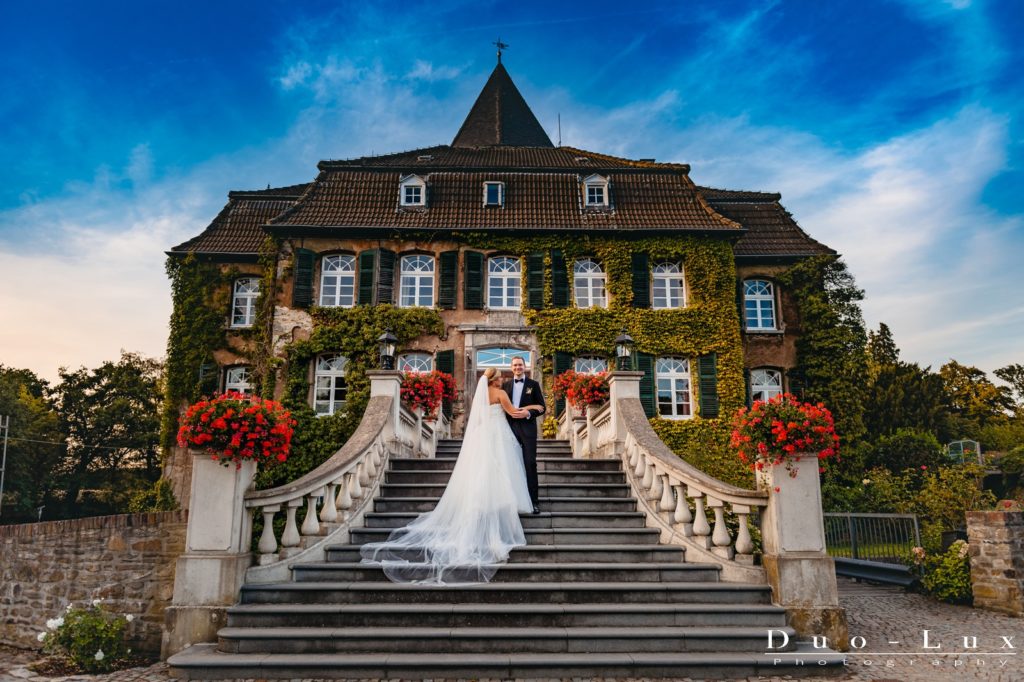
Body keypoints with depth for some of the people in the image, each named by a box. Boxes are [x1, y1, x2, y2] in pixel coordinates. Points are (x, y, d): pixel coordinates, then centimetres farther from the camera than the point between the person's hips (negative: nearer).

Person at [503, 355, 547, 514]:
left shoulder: (533, 385, 5)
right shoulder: (506, 385, 13)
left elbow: (542, 407, 1)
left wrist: (528, 413, -14)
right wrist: (510, 413, -5)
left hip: (527, 428, -3)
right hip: (511, 428, 3)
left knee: (530, 463, -6)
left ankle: (534, 501, -3)